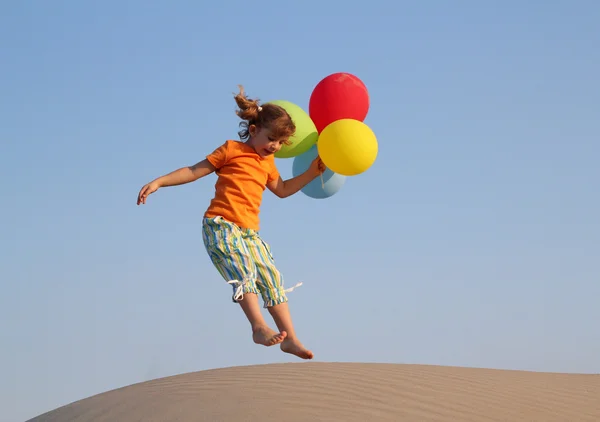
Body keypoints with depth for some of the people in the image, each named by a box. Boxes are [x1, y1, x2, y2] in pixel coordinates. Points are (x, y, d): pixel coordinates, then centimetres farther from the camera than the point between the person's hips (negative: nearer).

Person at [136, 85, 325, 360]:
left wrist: (311, 173, 26)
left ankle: (290, 338, 6)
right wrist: (158, 182, -5)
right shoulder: (232, 150, 2)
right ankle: (259, 327, -39)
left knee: (271, 278, 3)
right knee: (244, 271, -27)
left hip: (249, 231, 8)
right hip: (220, 224, -7)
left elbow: (282, 190, 36)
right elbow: (195, 171, 2)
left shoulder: (268, 163, 22)